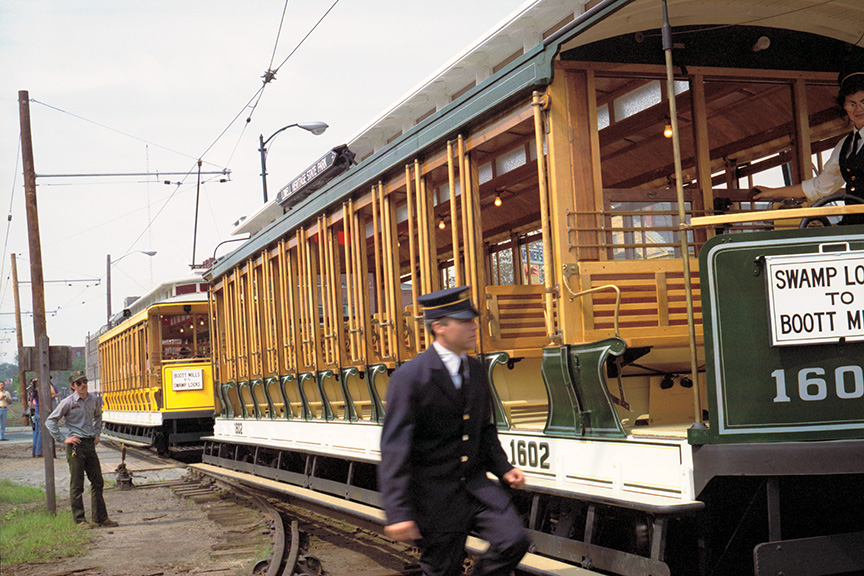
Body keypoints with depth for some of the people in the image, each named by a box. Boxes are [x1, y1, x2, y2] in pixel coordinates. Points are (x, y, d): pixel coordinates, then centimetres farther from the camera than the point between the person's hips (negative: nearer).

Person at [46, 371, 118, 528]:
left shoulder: (93, 400, 8)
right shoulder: (68, 402, -8)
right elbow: (50, 422, -6)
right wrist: (63, 439, -9)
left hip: (91, 444, 6)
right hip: (76, 445, -6)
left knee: (97, 482, 7)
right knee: (77, 485, 0)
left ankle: (100, 517, 15)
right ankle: (80, 520, 8)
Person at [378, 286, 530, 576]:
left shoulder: (476, 370, 7)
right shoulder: (410, 377, -16)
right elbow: (394, 447, -19)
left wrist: (503, 468, 4)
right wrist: (398, 513, -25)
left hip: (475, 484, 6)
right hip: (434, 494, -6)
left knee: (513, 541, -11)